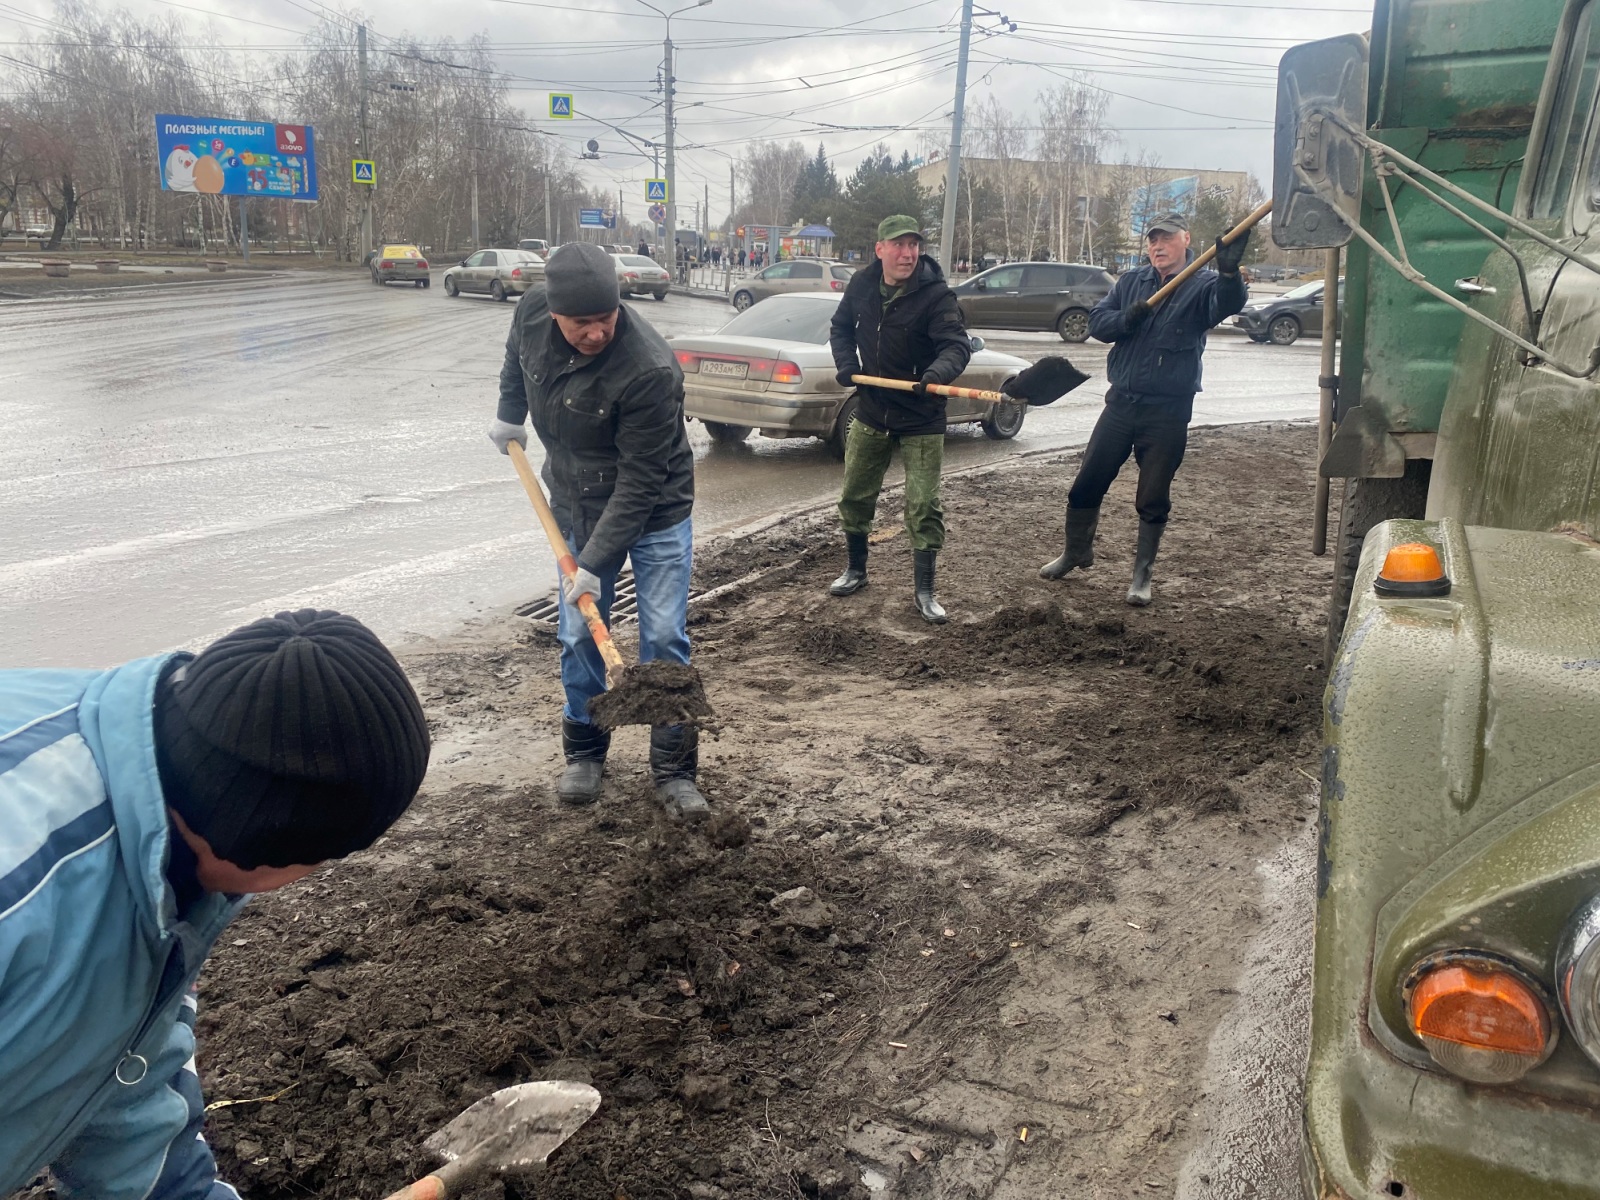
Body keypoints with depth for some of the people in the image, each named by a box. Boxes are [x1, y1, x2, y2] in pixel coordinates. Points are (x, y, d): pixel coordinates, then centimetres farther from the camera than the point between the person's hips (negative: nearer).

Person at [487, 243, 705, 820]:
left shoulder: (650, 369, -33)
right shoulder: (532, 312, -15)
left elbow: (640, 481, -29)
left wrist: (595, 561, -29)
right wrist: (509, 415, 18)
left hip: (655, 512, -4)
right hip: (577, 506, 5)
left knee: (665, 637, -4)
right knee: (578, 634, 7)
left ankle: (674, 770, 8)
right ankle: (584, 752, 25)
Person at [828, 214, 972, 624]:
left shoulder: (936, 294, -17)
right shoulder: (861, 285, -2)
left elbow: (957, 344, -27)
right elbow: (841, 327, 15)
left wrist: (939, 371, -48)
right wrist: (847, 364, -2)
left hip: (921, 420, -4)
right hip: (871, 412, 5)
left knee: (924, 506, -3)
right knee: (855, 496, 14)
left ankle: (924, 590, 10)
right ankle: (856, 570, 34)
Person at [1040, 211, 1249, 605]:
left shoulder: (1202, 285, -6)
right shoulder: (1131, 281, 8)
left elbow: (1227, 303, -27)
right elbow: (1096, 320, 3)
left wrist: (1229, 271, -48)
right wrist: (1127, 318, -18)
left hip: (1168, 414, -4)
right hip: (1121, 404, 4)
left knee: (1153, 499, 5)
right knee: (1087, 484, 10)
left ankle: (1142, 574, 19)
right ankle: (1076, 552, 30)